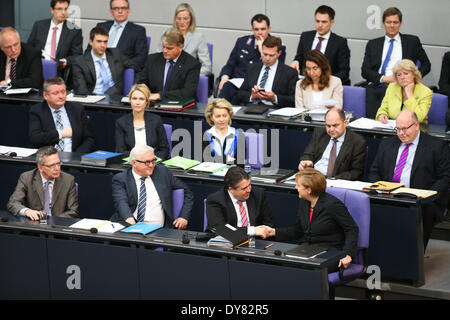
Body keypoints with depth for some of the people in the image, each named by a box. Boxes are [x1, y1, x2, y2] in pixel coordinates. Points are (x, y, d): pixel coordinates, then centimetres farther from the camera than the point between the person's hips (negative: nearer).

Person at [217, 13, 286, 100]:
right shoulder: (242, 42, 20)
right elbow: (229, 66, 21)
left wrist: (262, 51, -5)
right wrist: (224, 77, -3)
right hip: (237, 83, 3)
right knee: (226, 86, -35)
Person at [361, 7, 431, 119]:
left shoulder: (412, 41, 16)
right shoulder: (373, 44, 20)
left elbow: (426, 64, 16)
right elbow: (364, 71, 11)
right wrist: (383, 78, -7)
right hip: (376, 87, 1)